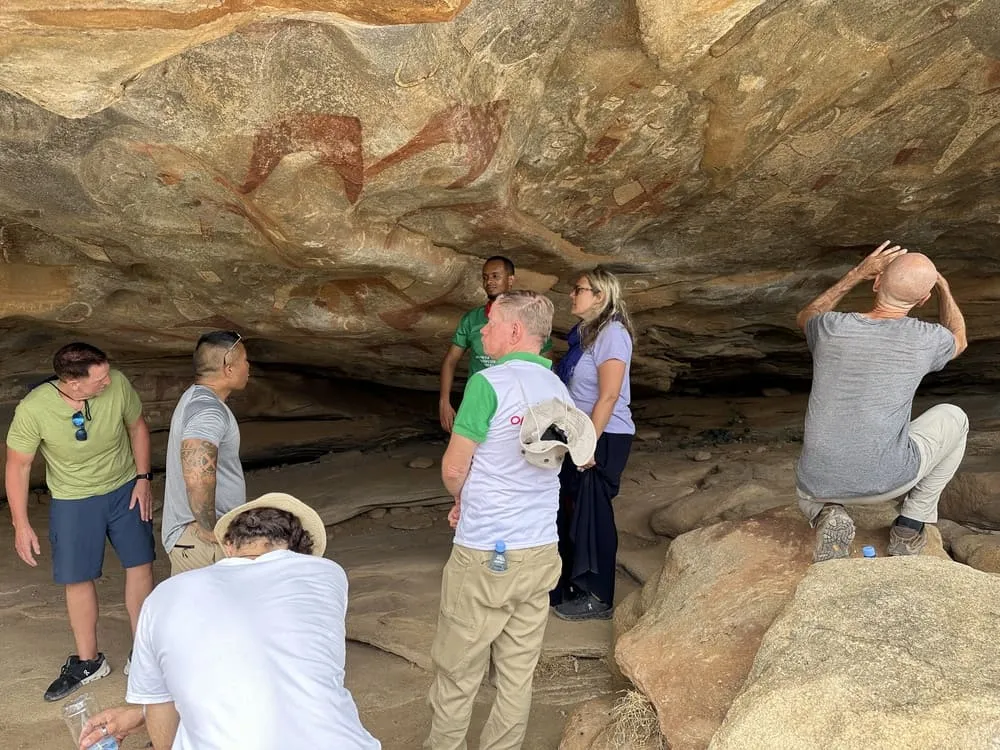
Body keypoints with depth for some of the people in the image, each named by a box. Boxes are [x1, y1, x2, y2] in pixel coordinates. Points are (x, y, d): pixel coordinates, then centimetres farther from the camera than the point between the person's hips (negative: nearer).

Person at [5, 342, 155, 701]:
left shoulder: (118, 384, -24)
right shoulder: (33, 410, -27)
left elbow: (137, 426, -3)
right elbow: (18, 465, -12)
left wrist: (143, 478, -5)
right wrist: (21, 525, -10)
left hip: (125, 489, 2)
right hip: (73, 502, -1)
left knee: (140, 565, 5)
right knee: (78, 579, 8)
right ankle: (88, 661, 29)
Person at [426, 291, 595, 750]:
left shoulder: (489, 383, -16)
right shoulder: (558, 389, 4)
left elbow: (453, 470, -11)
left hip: (485, 555, -6)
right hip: (541, 553, 6)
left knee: (456, 674, 11)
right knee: (519, 672, 14)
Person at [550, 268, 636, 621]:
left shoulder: (611, 333, -17)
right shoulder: (585, 332, 10)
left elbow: (609, 396, -21)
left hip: (603, 438, -8)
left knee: (593, 514, 2)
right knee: (572, 510, 16)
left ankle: (598, 598, 18)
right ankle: (572, 585, 33)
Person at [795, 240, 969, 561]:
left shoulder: (831, 327, -7)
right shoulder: (925, 339, -9)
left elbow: (805, 318, 22)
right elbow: (958, 340, 20)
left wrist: (856, 274, 15)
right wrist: (941, 283, 31)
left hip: (821, 482, 2)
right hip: (887, 479, -1)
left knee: (811, 499, 41)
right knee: (952, 419, 27)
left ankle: (826, 516, 2)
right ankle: (910, 527, 21)